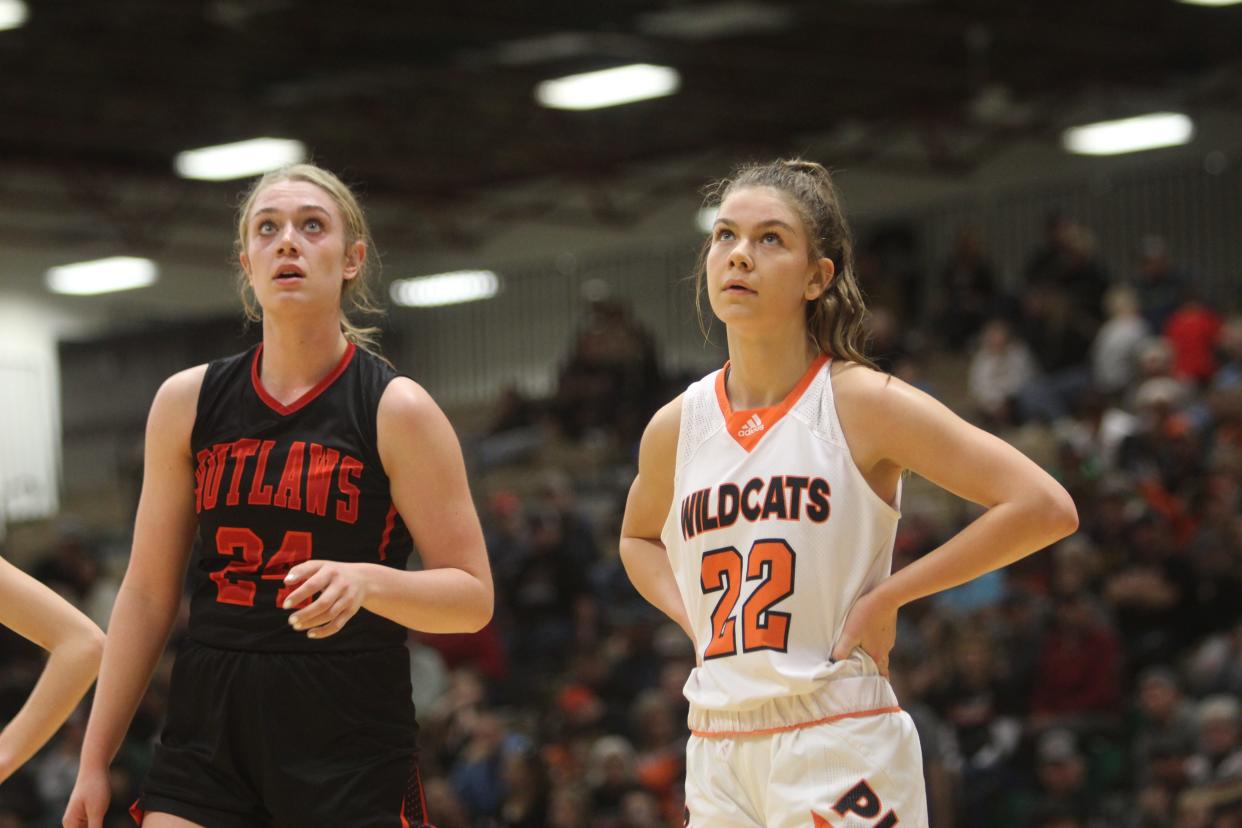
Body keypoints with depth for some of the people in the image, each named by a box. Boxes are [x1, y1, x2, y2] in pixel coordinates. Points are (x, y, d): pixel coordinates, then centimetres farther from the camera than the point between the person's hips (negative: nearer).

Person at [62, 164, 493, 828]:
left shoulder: (397, 411, -4)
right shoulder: (187, 403, 6)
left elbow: (472, 598, -4)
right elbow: (147, 594, 11)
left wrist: (366, 580, -24)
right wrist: (94, 761, 9)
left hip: (351, 747, -3)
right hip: (207, 731, 3)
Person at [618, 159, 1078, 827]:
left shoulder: (863, 403, -6)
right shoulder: (675, 429, 7)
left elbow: (1045, 508, -10)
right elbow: (638, 538, 30)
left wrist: (886, 598, -10)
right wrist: (695, 618, 9)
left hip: (840, 749, -5)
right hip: (715, 752, 5)